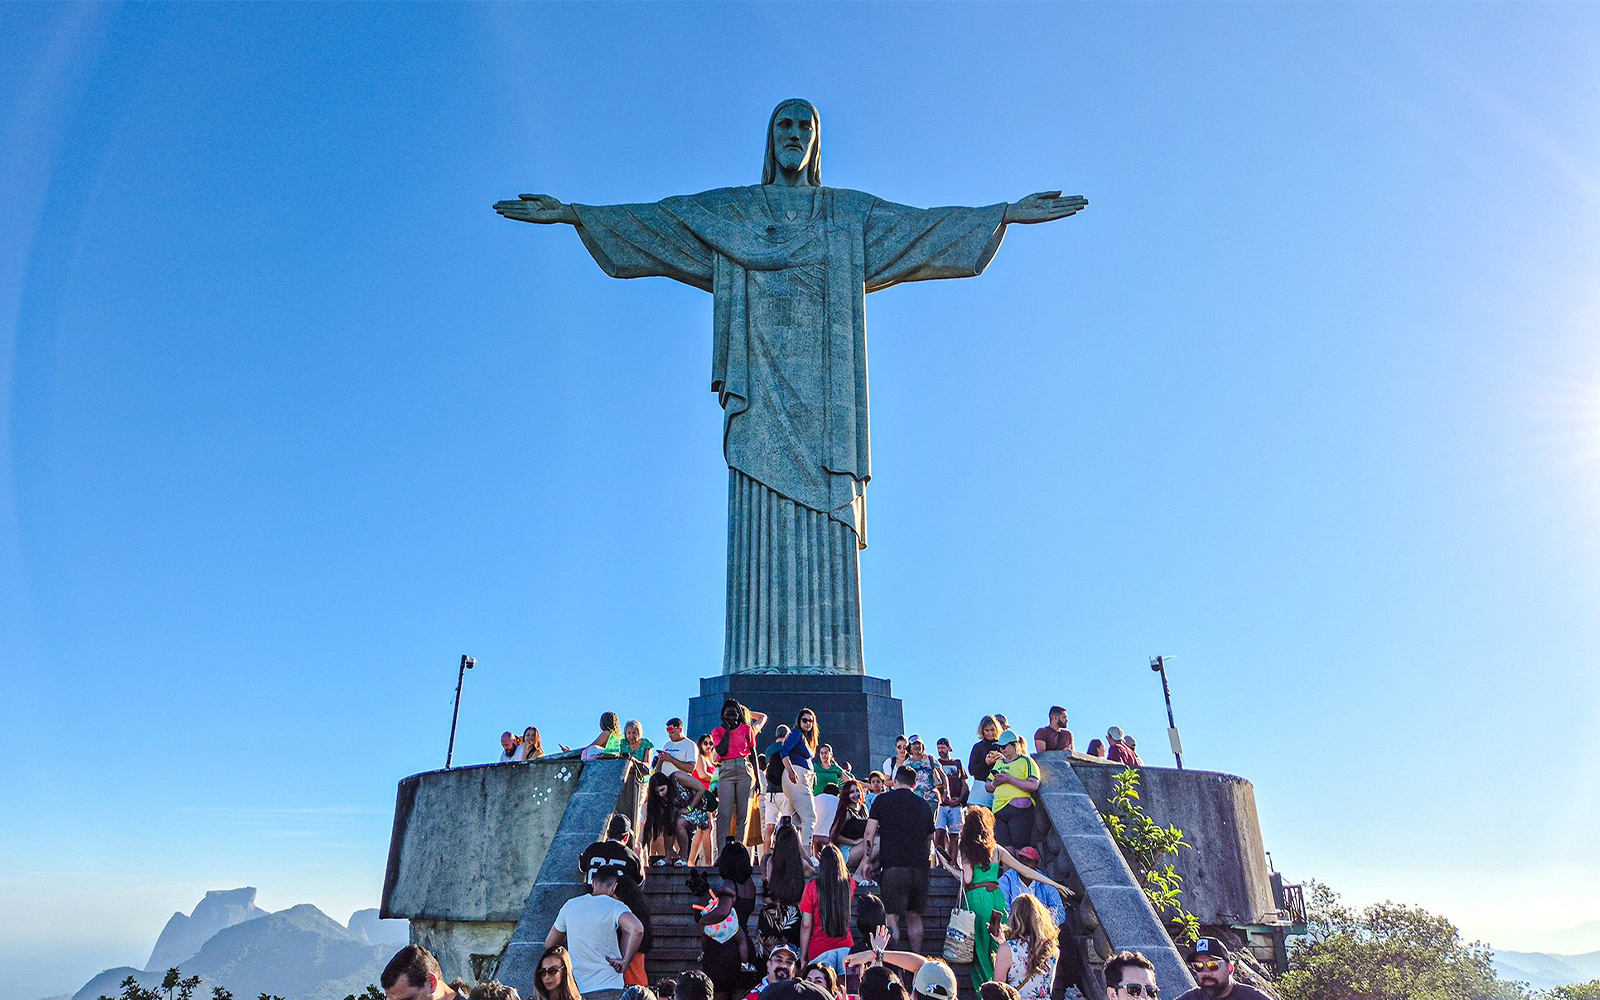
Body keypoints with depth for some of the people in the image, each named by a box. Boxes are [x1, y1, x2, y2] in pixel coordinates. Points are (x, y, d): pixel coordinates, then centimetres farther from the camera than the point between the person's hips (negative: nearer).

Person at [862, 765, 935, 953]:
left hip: (893, 866, -4)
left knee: (892, 917, -4)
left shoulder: (883, 800, 4)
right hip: (920, 867, 4)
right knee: (914, 917, 15)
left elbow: (869, 833, -1)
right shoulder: (923, 804, 13)